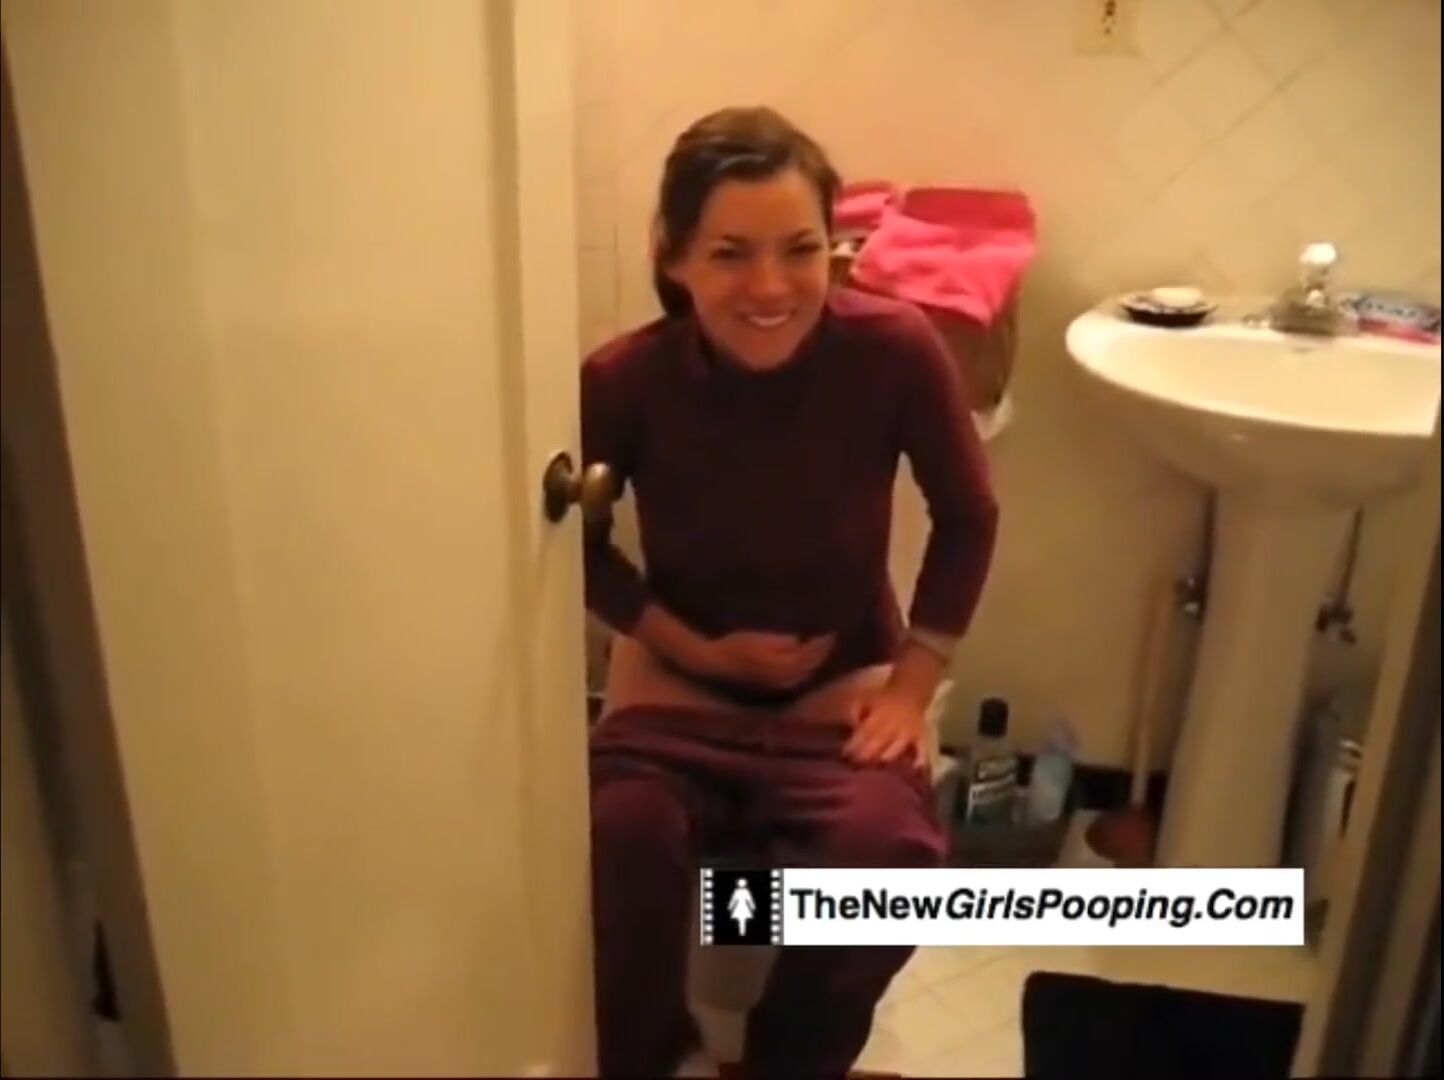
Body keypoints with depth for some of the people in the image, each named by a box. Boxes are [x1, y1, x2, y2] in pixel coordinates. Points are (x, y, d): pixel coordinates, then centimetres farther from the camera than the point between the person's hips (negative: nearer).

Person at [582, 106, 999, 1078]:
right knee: (619, 838, -28)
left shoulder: (895, 351, -19)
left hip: (845, 685, 1)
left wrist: (913, 686, -6)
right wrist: (695, 646, -11)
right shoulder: (625, 381, -19)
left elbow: (969, 521, -3)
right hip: (679, 685, 0)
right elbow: (580, 543, -1)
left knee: (887, 855, -28)